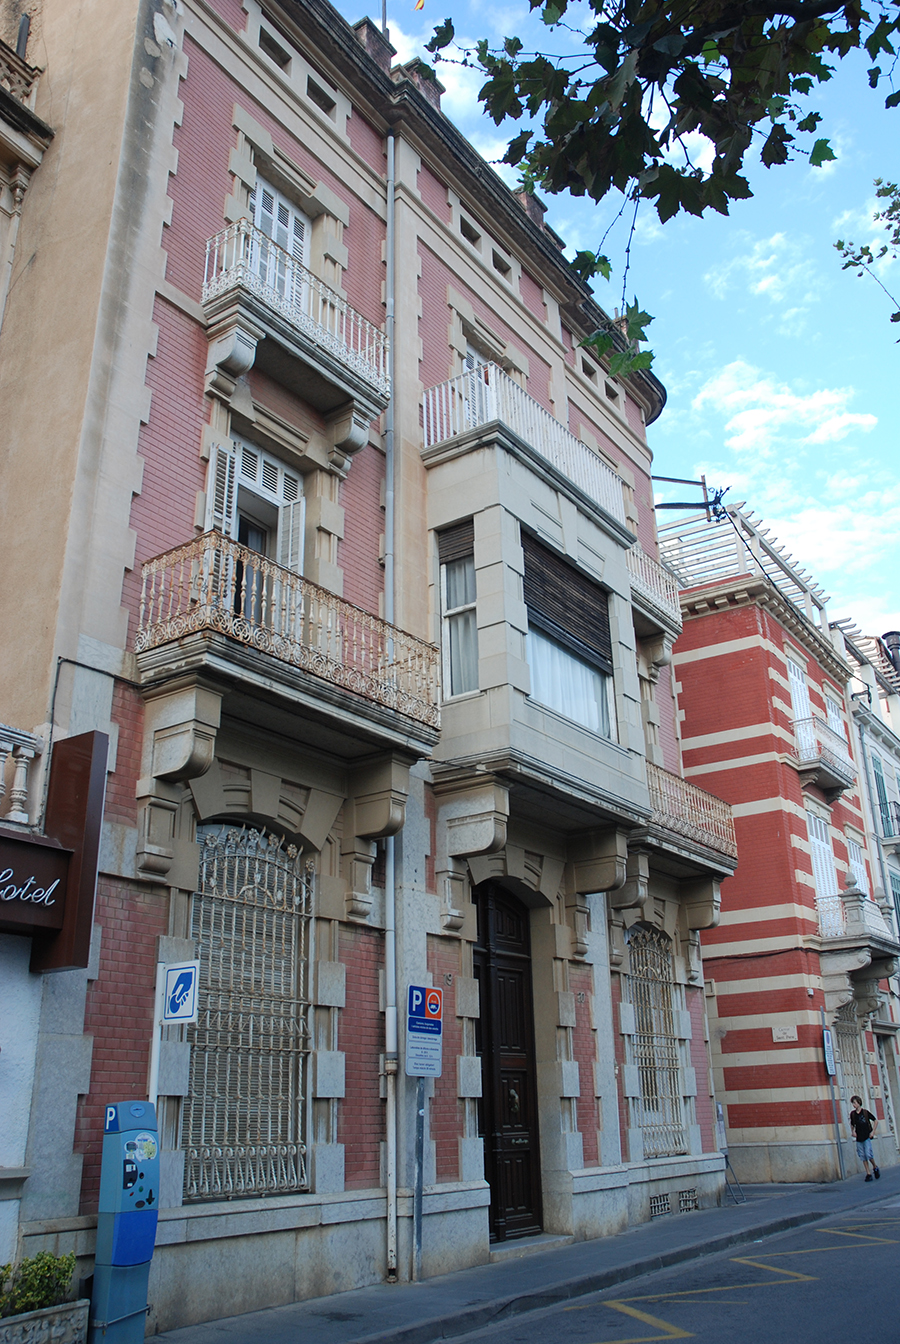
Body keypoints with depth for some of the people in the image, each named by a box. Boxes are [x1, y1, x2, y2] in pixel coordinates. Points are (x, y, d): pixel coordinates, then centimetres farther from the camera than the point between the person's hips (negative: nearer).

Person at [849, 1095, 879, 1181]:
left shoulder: (866, 1112, -6)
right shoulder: (852, 1114, 5)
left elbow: (875, 1120, 4)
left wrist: (873, 1131, -2)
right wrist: (853, 1131, 3)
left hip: (867, 1137, -4)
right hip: (858, 1139, 4)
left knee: (868, 1154, -13)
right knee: (863, 1157, 3)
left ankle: (875, 1167, 14)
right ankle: (868, 1174, 9)